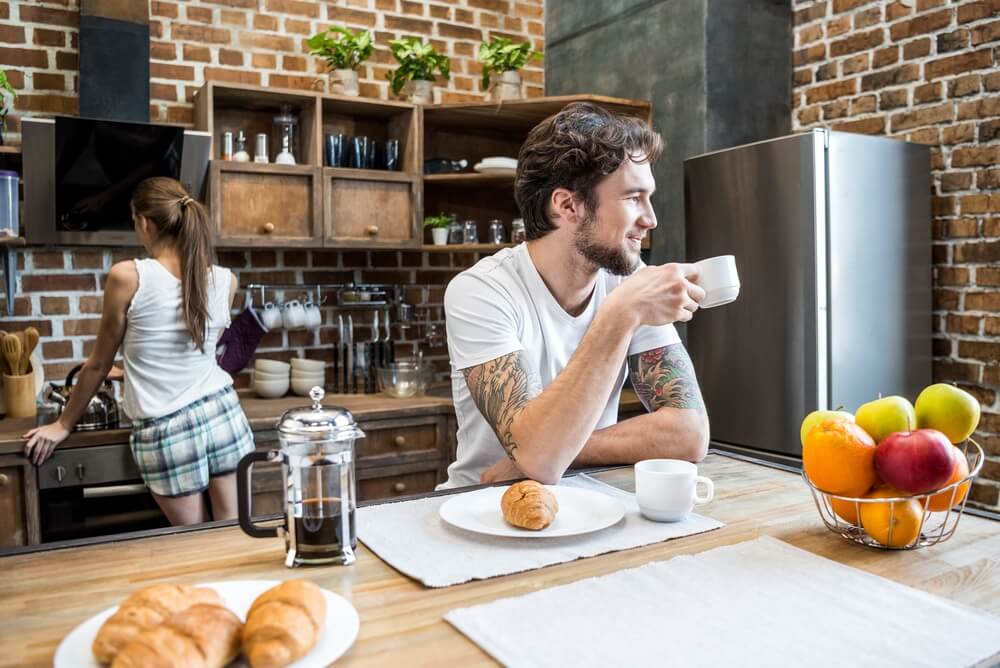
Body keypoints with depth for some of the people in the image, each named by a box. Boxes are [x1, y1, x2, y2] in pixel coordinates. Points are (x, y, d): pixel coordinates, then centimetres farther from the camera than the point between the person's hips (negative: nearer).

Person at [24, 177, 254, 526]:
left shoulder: (127, 276, -11)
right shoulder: (226, 280, 0)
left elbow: (98, 364, 0)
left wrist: (64, 424, 17)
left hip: (167, 433, -3)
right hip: (223, 414, 3)